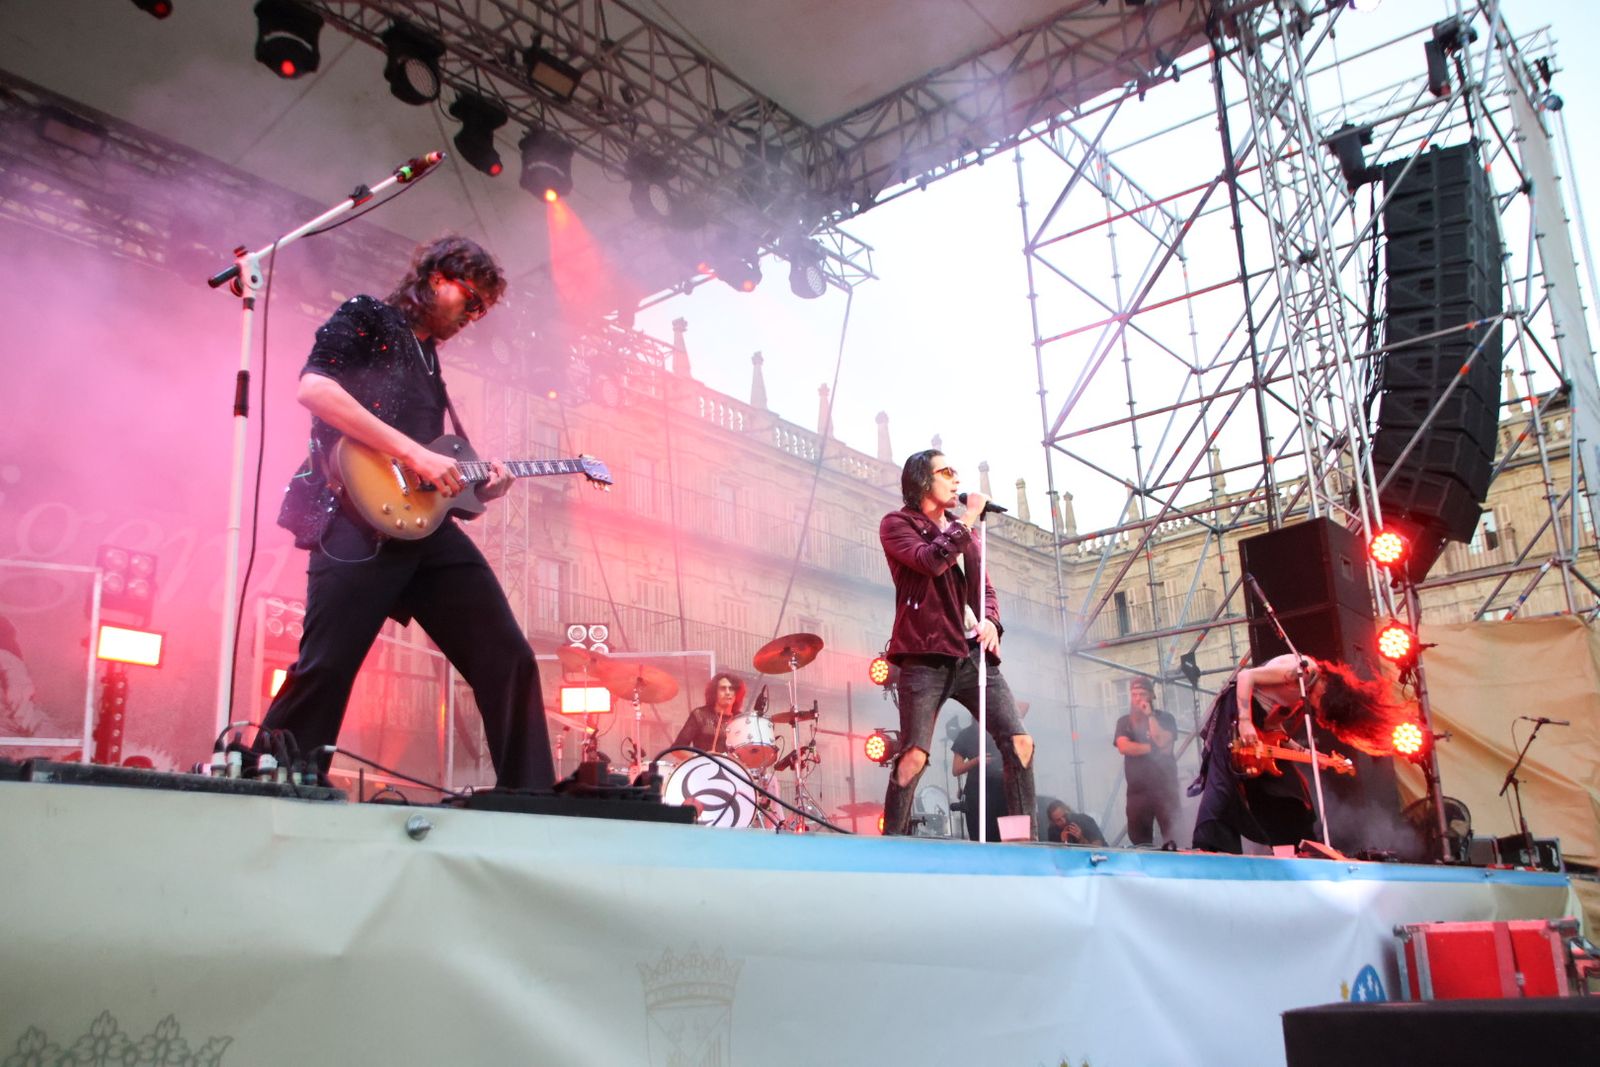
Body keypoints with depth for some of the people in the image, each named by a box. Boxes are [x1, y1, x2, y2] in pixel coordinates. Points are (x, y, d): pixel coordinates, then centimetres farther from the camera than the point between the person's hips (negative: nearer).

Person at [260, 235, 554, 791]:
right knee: (325, 668, -12)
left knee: (509, 660, 0)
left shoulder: (428, 361, 29)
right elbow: (314, 389, -12)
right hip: (359, 518, -7)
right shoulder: (365, 317, 7)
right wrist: (414, 453, -15)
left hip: (426, 525, 7)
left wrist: (477, 485, 9)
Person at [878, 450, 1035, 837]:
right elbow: (931, 561, -14)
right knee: (915, 755, -13)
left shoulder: (965, 530, 24)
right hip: (926, 655, -6)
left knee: (1019, 742, -3)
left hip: (973, 651, 6)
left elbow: (983, 586, 22)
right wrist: (969, 517, -5)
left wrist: (990, 620, 0)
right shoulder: (897, 524, 5)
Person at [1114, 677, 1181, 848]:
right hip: (1137, 789, 2)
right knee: (1138, 839, 1)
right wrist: (1154, 748, -9)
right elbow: (1124, 747, -6)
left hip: (1164, 787, -2)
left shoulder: (1165, 718, 6)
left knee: (1171, 838, -11)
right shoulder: (1124, 722, 11)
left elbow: (1163, 742, -12)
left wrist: (1150, 715, -9)